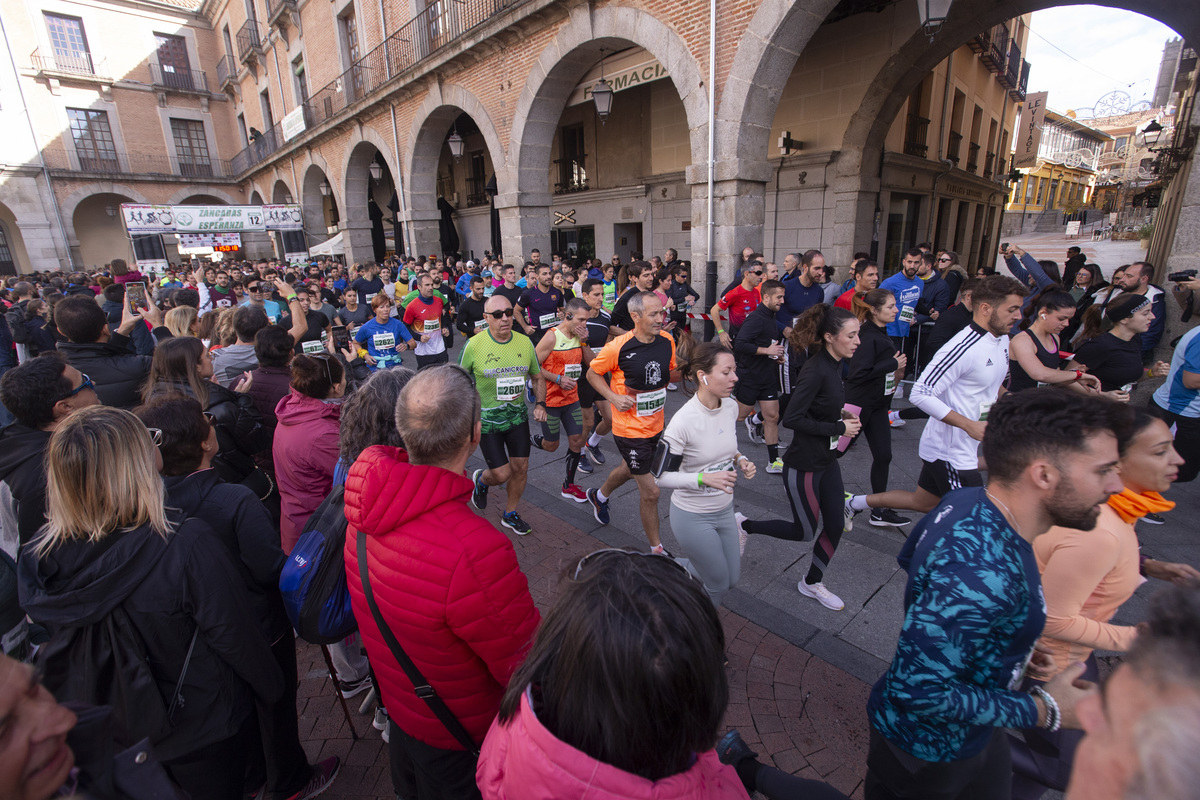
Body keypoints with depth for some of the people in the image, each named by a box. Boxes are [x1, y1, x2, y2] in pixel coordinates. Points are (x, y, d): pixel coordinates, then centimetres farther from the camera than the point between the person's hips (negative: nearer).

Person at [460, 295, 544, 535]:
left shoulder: (525, 342, -3)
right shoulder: (474, 345, -14)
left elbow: (537, 378, 11)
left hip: (518, 415, 4)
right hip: (486, 419, -4)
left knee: (520, 468, 9)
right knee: (502, 474, -3)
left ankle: (510, 515, 34)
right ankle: (481, 480, 36)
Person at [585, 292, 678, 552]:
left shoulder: (667, 341, -5)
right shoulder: (618, 347, -20)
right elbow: (592, 373, -5)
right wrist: (613, 397, -19)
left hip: (656, 425, 7)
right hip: (630, 430, -6)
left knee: (629, 469, 30)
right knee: (650, 492, 0)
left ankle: (599, 496, 61)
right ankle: (657, 548, 22)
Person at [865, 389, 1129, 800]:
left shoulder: (969, 500, -11)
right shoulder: (981, 577, -40)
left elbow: (911, 559, 7)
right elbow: (916, 688, -36)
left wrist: (1008, 641, 9)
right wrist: (1044, 711, -22)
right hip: (929, 749, -8)